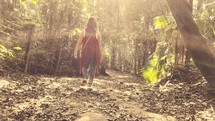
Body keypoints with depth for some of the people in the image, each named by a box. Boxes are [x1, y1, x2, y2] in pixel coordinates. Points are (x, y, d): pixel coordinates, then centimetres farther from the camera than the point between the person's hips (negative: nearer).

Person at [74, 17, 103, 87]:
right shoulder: (97, 33, 0)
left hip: (85, 52, 0)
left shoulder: (84, 32, 0)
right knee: (92, 68, 11)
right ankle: (90, 81, 9)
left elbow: (79, 42, -3)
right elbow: (99, 45, -1)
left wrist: (76, 51, 0)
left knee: (84, 66, 14)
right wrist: (101, 54, 4)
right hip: (94, 53, 0)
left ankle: (85, 78, -8)